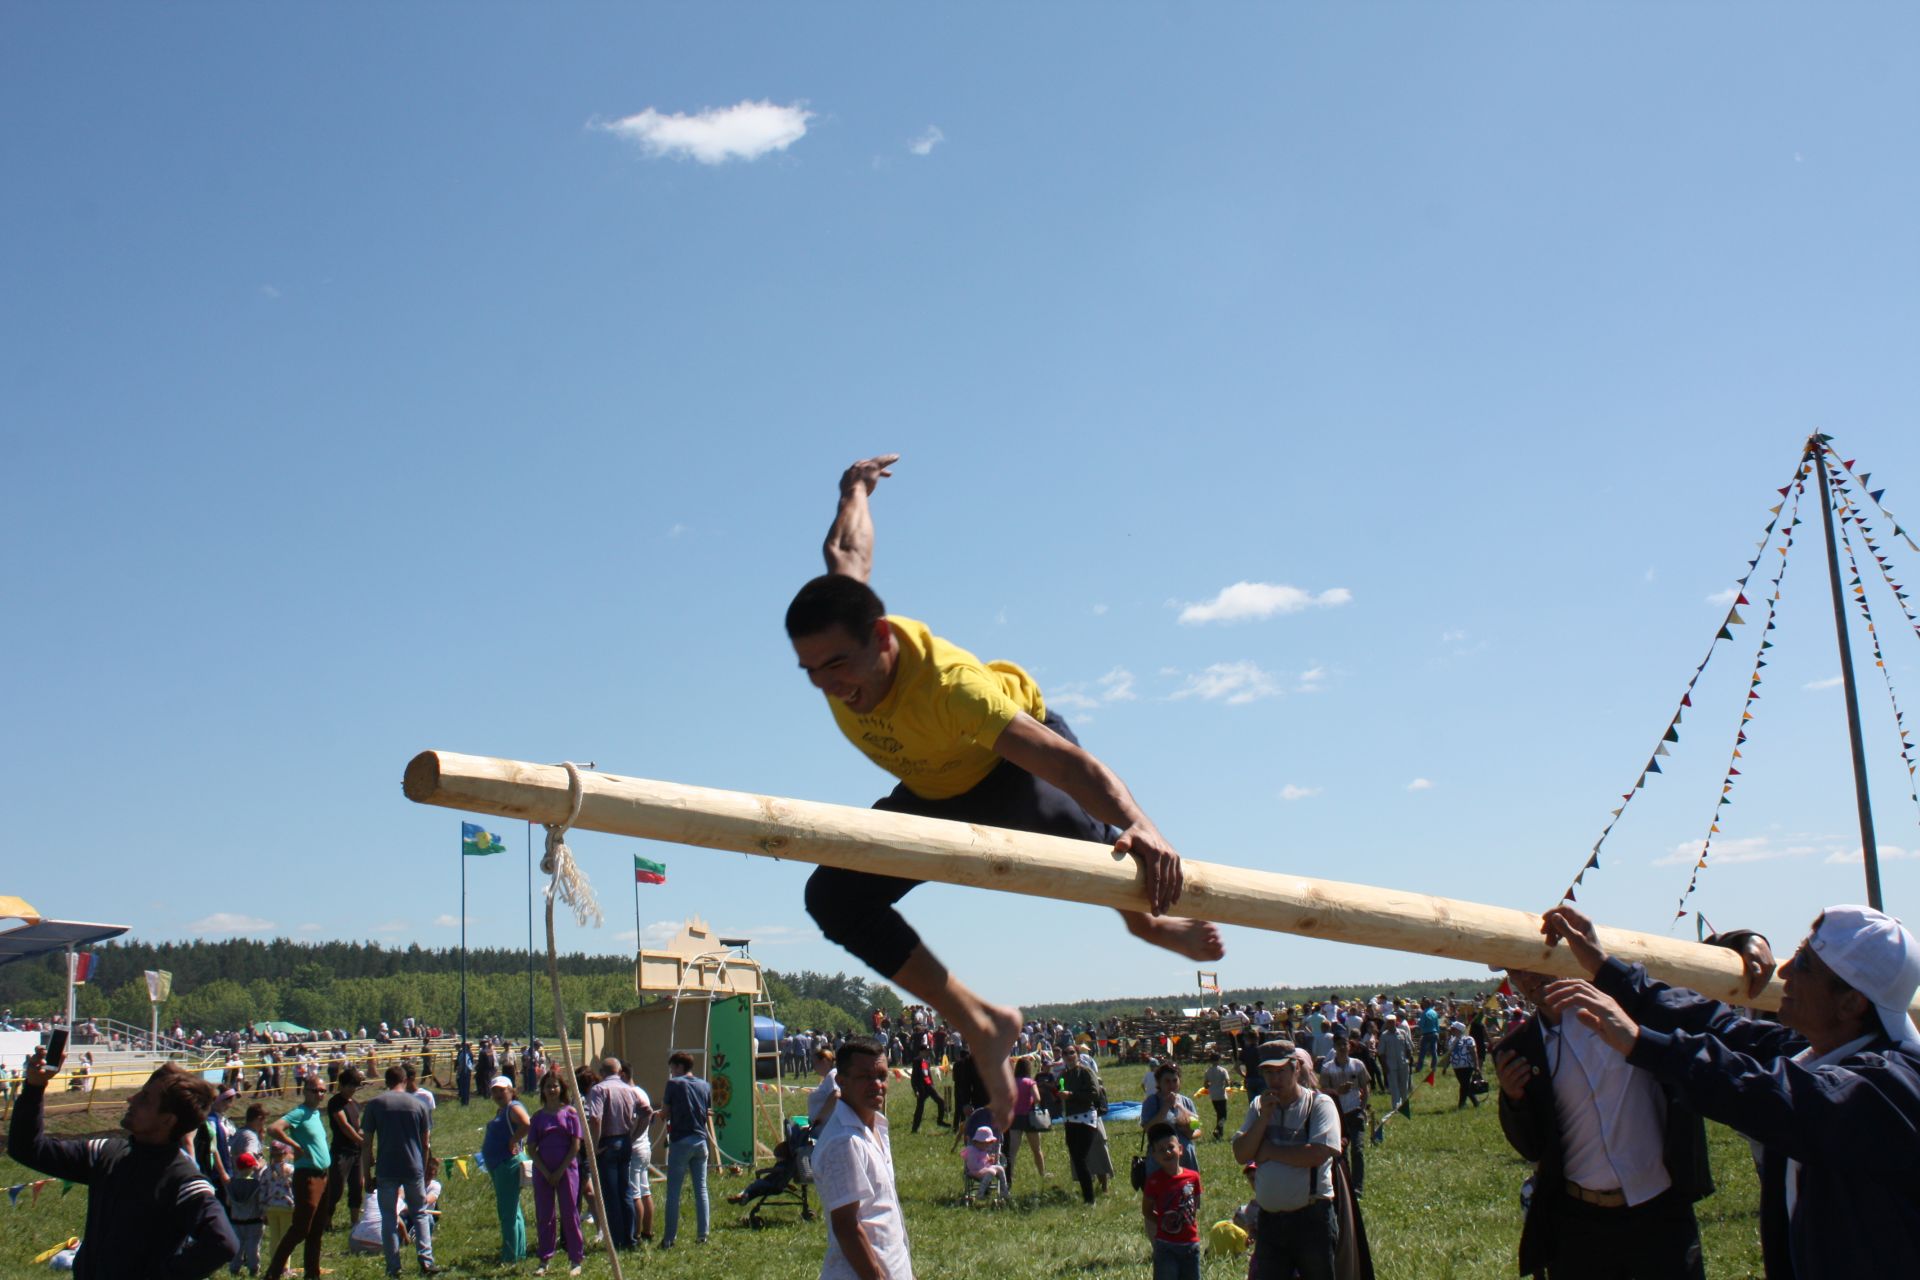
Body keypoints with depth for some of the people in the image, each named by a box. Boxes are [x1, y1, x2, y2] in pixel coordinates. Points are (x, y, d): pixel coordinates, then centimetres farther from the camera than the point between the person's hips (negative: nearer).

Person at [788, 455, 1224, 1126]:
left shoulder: (948, 682, -44)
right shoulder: (833, 637, -28)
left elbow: (1069, 762, -53)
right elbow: (847, 552, -8)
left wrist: (1138, 825, -70)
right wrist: (855, 488, 14)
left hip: (1013, 757, -4)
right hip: (934, 792, 4)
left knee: (1055, 813, -36)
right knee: (832, 897, -15)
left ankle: (1148, 919, -2)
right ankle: (981, 1025, -9)